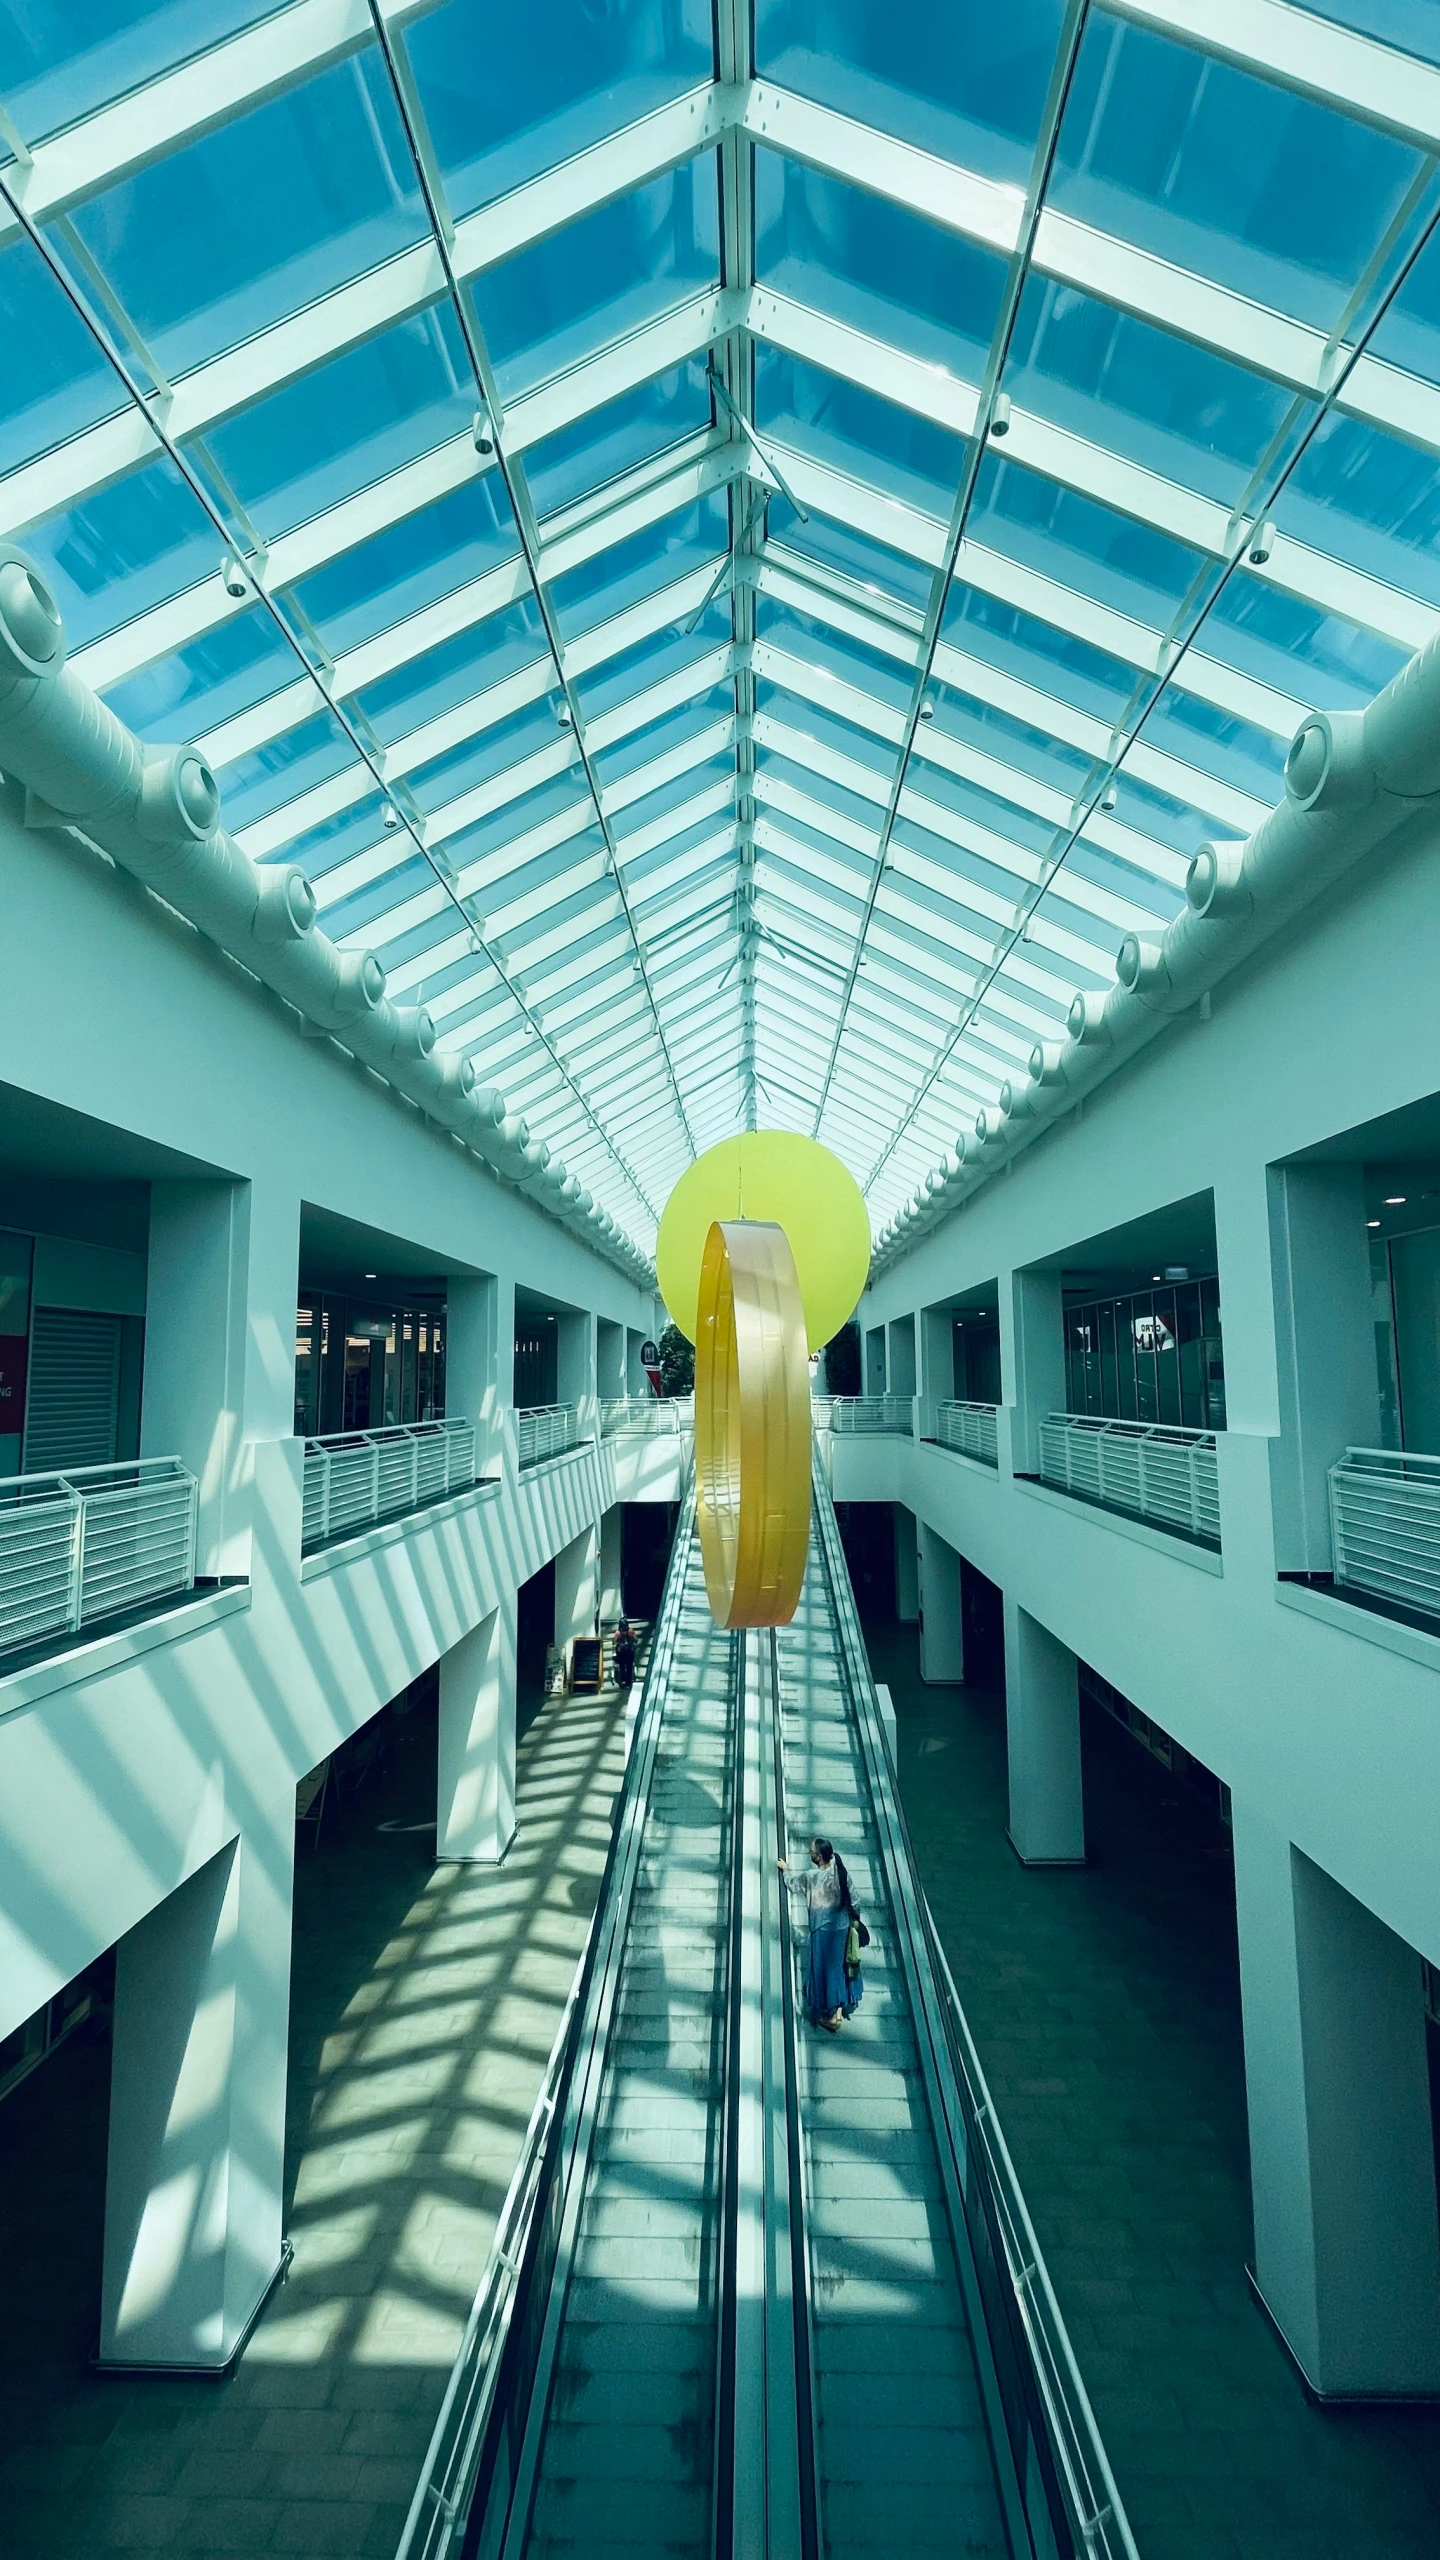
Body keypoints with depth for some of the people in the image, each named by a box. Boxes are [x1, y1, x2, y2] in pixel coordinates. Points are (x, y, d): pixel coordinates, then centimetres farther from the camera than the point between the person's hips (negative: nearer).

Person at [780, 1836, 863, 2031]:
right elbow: (852, 1897, 0)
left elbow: (792, 1884, -1)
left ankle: (832, 2015, 17)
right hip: (842, 1926, 5)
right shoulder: (840, 1872, -9)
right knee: (840, 1966, 19)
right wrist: (855, 1918, 15)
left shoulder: (812, 1877, -22)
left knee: (825, 1969, 9)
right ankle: (841, 2009, 29)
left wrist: (785, 1869, 17)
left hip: (823, 1929, -5)